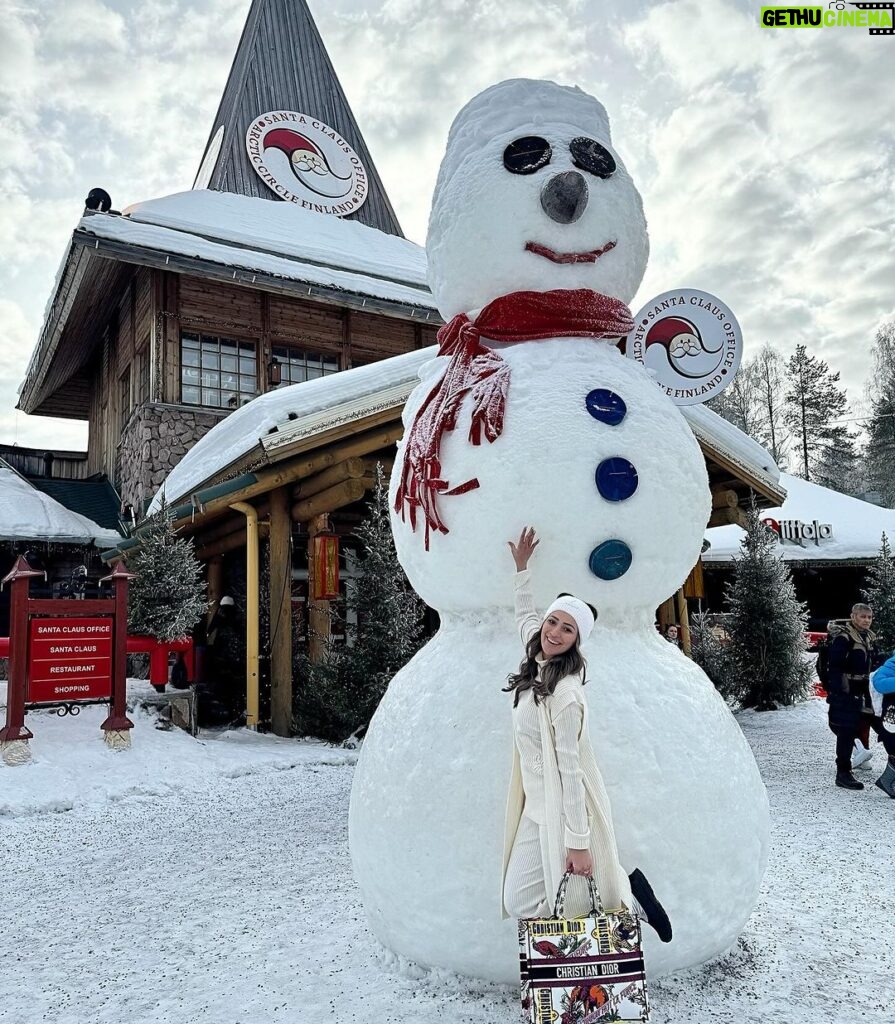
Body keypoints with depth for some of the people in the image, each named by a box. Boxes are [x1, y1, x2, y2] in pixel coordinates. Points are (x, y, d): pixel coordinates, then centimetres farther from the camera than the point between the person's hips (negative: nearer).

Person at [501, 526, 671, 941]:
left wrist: (578, 842, -20)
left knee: (520, 905, -4)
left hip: (560, 813, -9)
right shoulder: (540, 666, 1)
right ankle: (626, 887, 20)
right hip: (539, 807, 9)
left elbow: (570, 771, -22)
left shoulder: (563, 693, -22)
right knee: (517, 900, 10)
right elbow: (524, 617, 20)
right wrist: (521, 567, 21)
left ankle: (627, 895, 7)